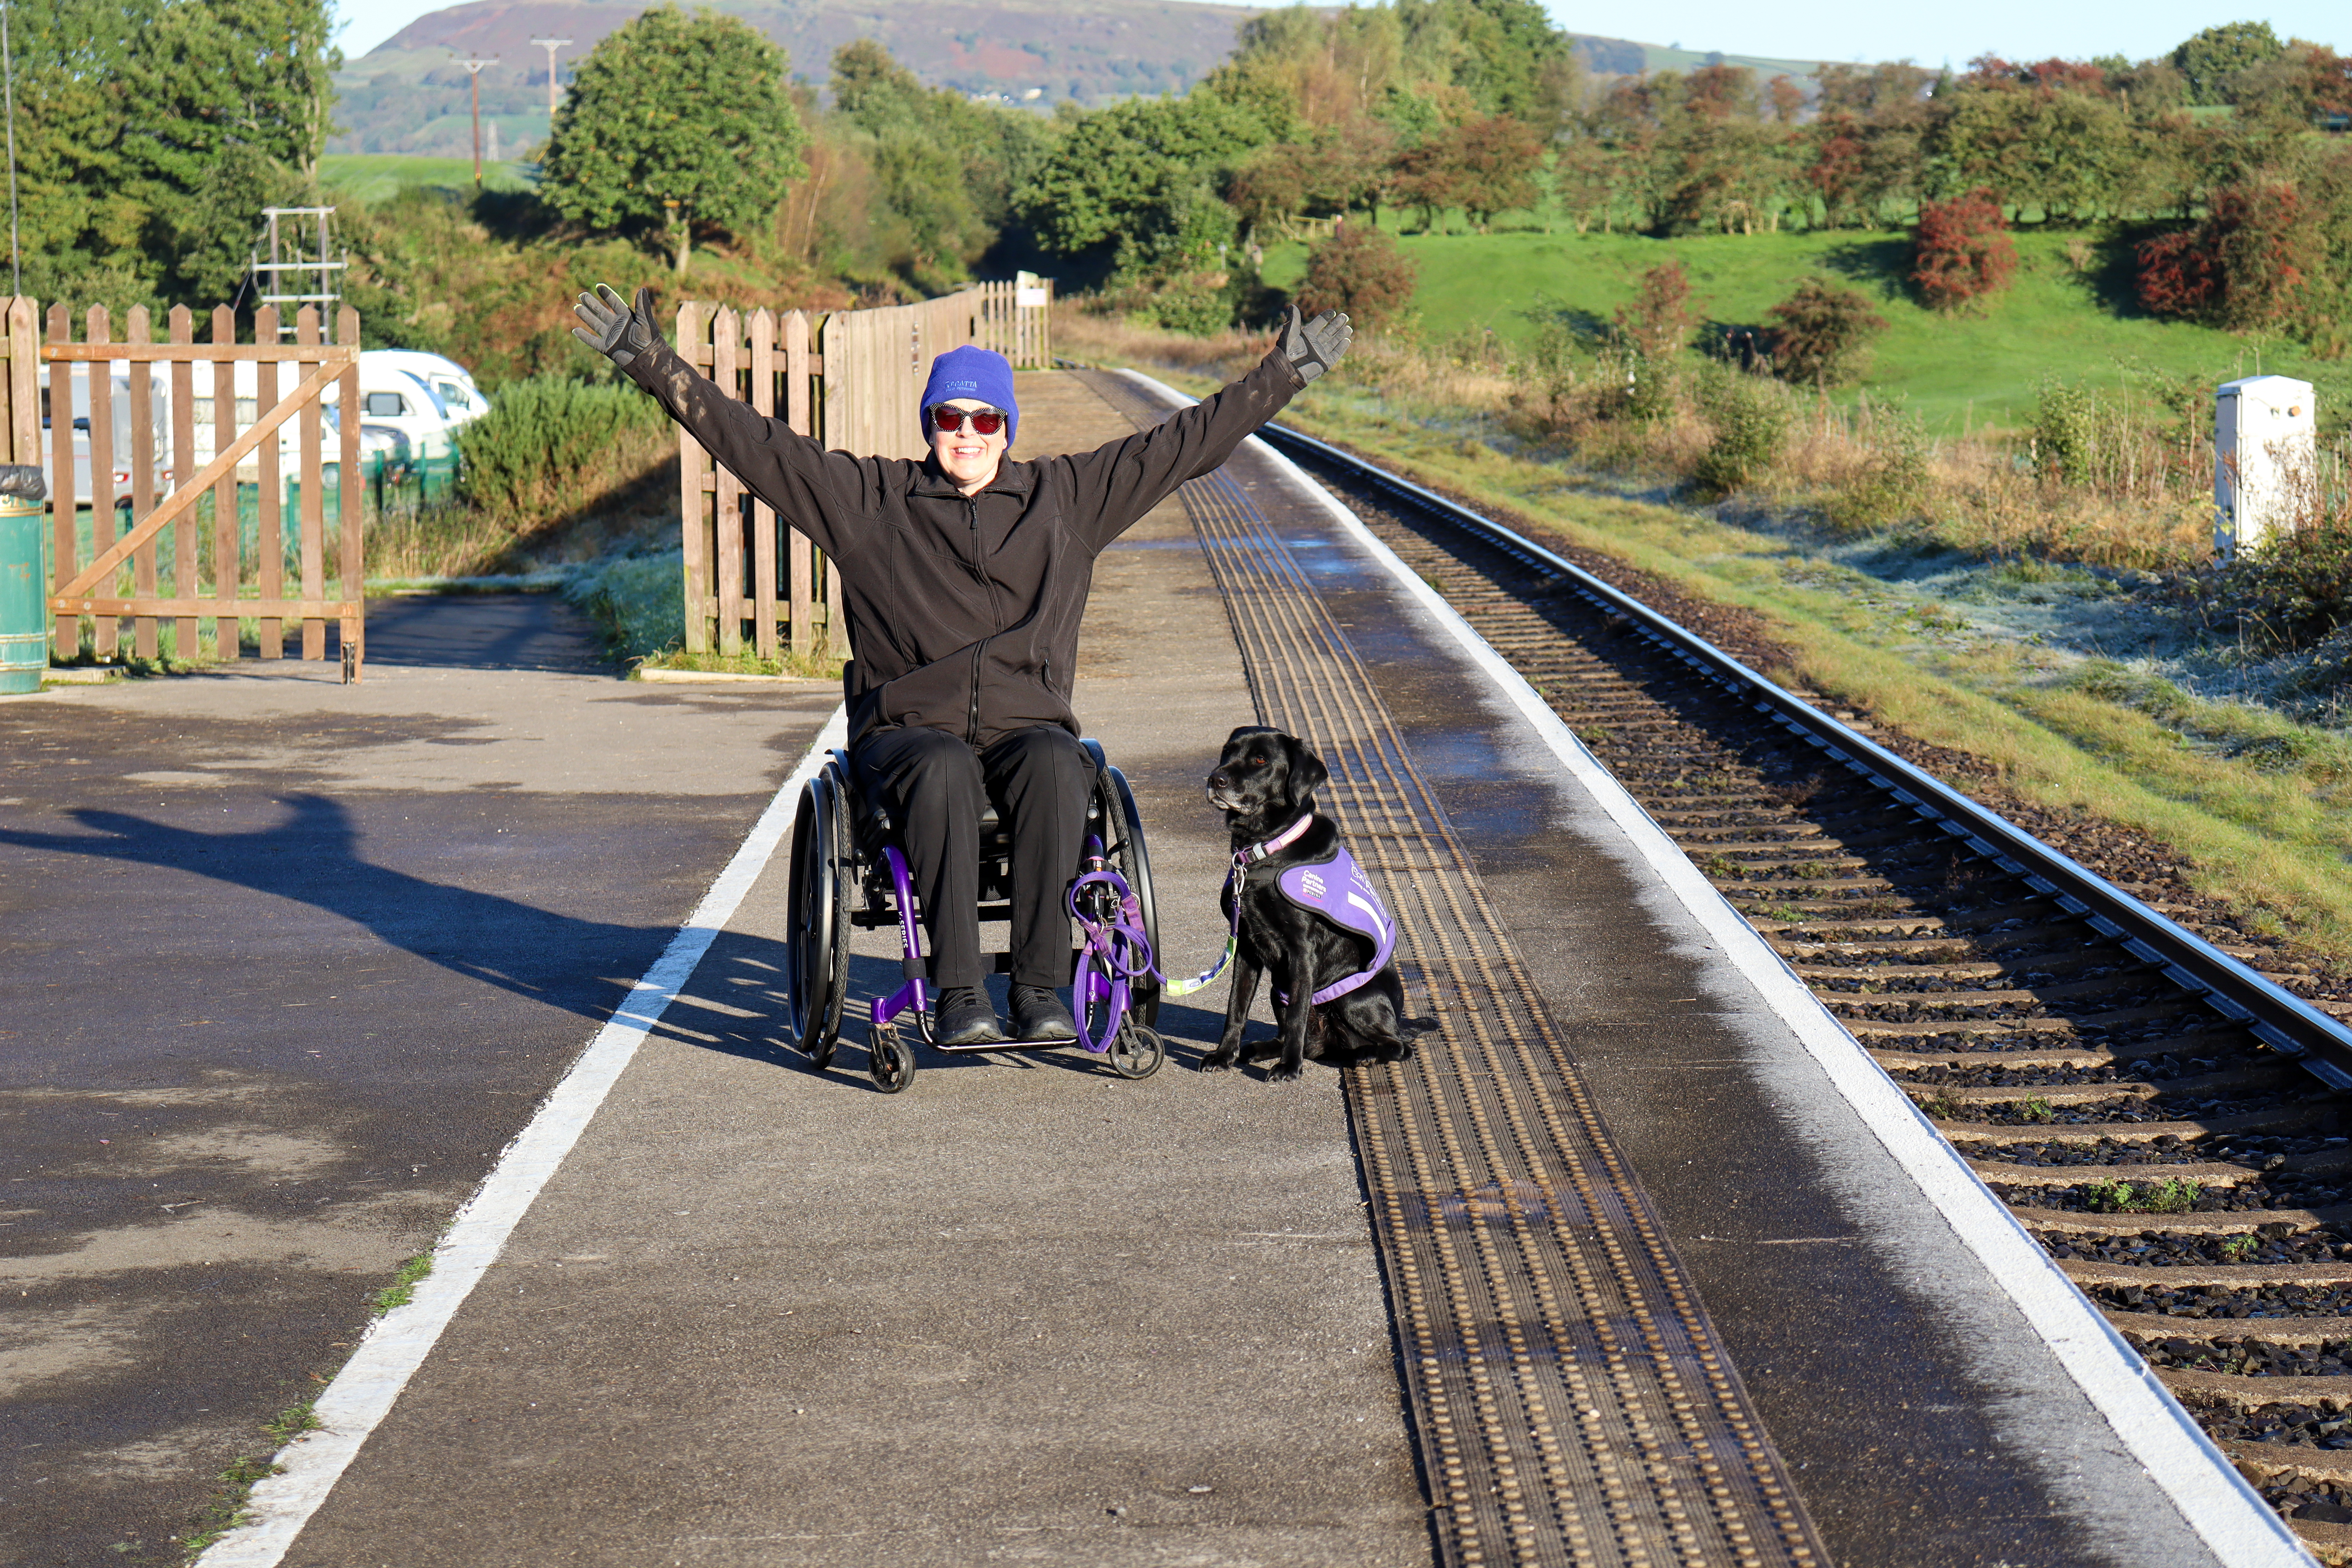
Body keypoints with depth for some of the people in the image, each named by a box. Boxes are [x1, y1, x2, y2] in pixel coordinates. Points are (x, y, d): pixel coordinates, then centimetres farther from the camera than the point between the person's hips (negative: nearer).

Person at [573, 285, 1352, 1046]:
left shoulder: (1066, 496, 16)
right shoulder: (870, 498, 12)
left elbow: (1185, 442, 18)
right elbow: (758, 444, 8)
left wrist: (1284, 373, 17)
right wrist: (653, 365, 1)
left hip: (1028, 724, 1)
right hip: (906, 731, -1)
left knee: (1054, 764, -35)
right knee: (945, 770, -37)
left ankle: (1039, 987, -35)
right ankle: (957, 994, -40)